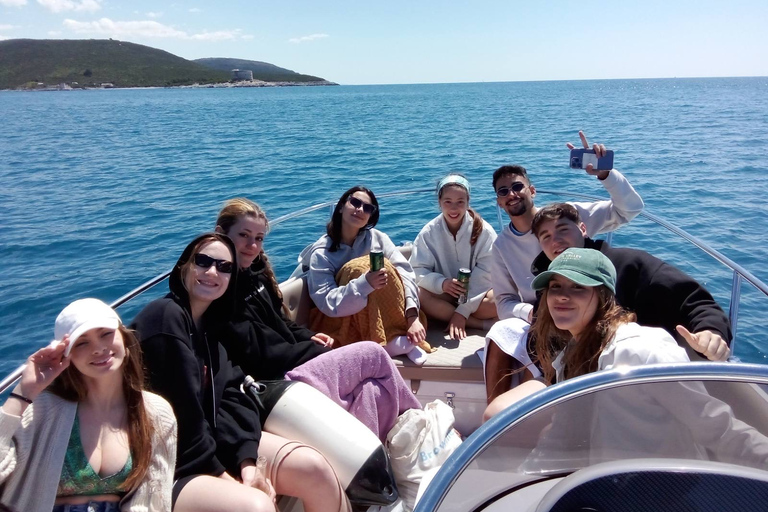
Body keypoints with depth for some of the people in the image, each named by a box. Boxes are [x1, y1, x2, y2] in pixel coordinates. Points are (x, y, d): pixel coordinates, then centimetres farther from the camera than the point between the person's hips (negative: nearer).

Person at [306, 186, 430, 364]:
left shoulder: (377, 238, -1)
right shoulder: (321, 252, -9)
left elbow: (404, 272, -15)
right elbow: (328, 303, -19)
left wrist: (412, 317, -31)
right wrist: (365, 283, -37)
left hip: (382, 316, 3)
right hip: (341, 320, -2)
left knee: (383, 267, -22)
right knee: (358, 268, -26)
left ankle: (401, 338, -25)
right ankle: (392, 341, -29)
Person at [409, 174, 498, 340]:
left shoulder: (484, 231, -8)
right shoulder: (429, 232, -4)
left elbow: (483, 274, -14)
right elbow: (417, 270, -11)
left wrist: (463, 311, -22)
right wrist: (441, 283, -31)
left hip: (477, 295, -2)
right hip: (445, 296, 3)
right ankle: (485, 324, -26)